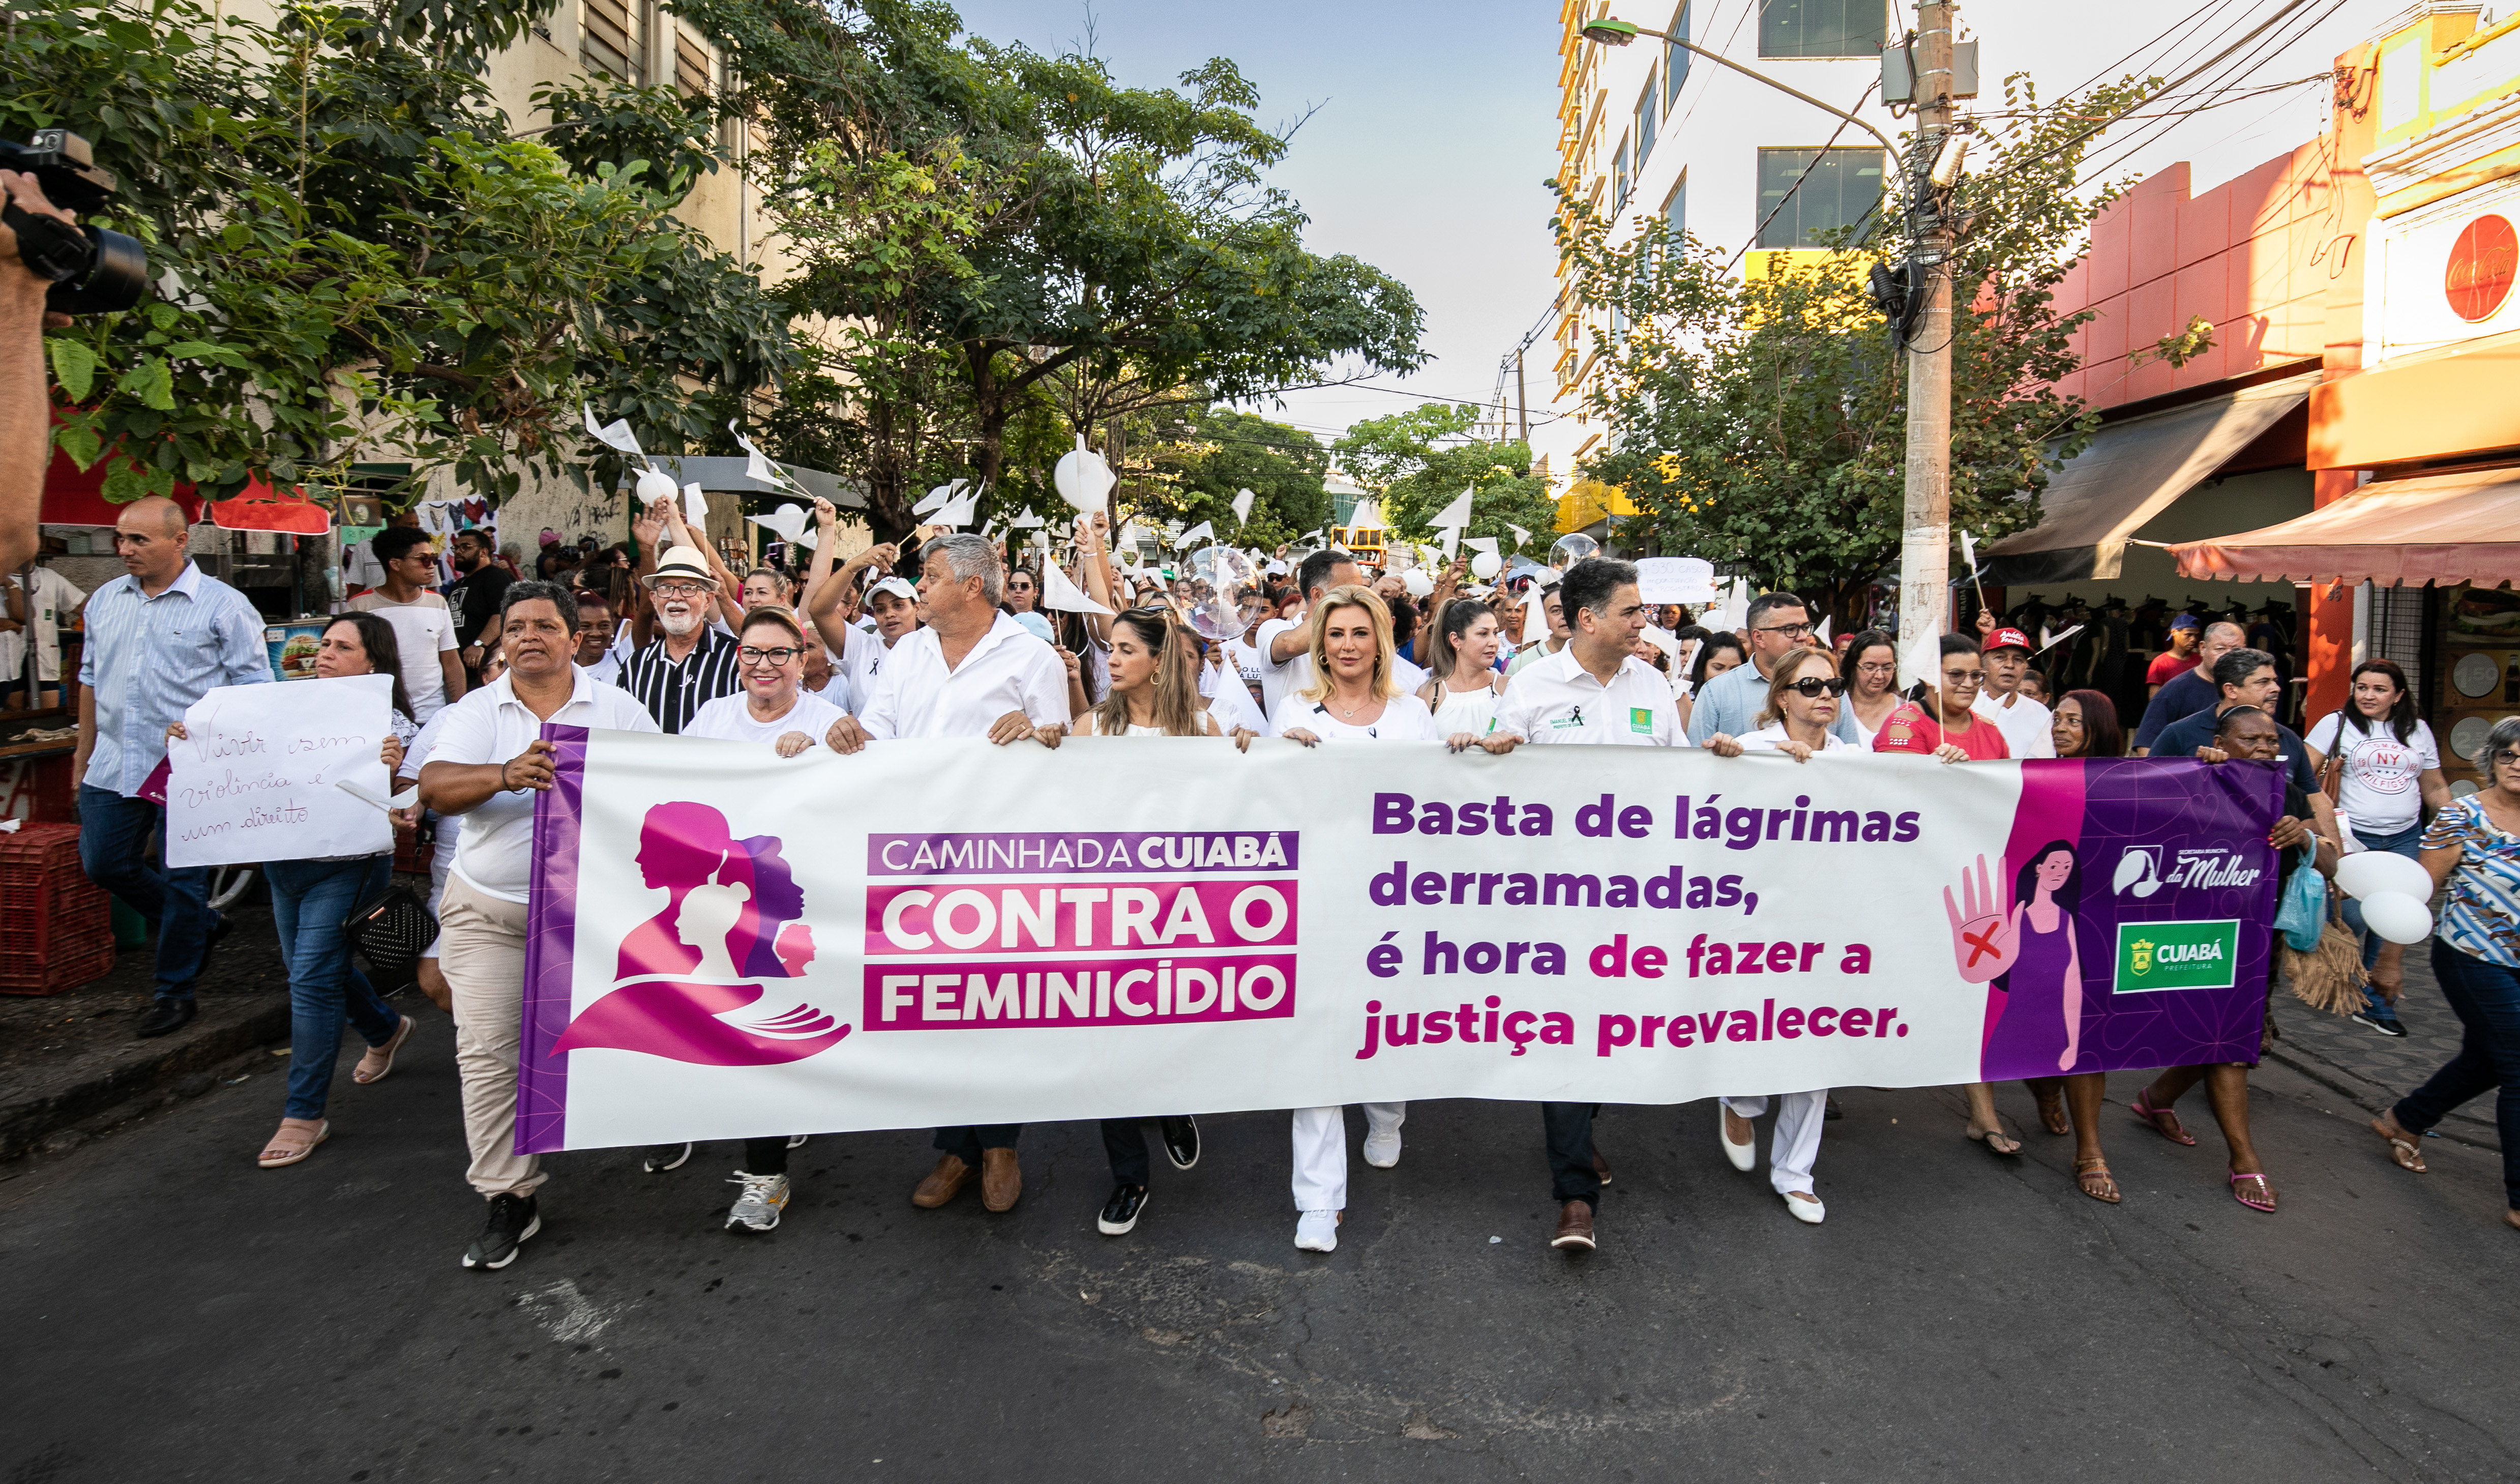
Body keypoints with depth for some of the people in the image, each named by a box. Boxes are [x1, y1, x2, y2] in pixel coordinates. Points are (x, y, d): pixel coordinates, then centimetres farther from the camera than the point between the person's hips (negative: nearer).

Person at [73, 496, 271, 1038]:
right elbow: (91, 679, 20)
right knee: (103, 864, 11)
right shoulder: (106, 601, 11)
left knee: (184, 882, 2)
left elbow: (254, 689, -8)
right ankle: (202, 925, 32)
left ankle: (175, 989, 17)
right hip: (114, 766, 6)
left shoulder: (224, 606, -7)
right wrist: (85, 750, 20)